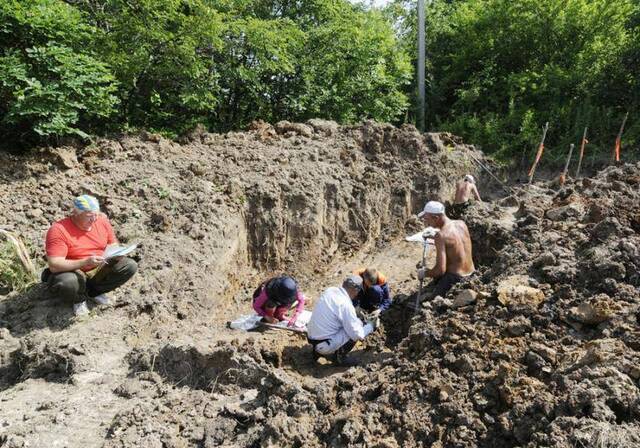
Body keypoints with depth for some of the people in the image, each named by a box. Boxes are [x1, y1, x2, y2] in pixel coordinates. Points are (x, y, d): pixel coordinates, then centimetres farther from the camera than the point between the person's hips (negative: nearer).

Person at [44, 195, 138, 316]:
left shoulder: (102, 221, -5)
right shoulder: (58, 230, -21)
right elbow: (54, 265, -26)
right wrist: (85, 262, -37)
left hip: (98, 270, 5)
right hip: (72, 272, -5)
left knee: (130, 266, -15)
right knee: (68, 284, -40)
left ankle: (94, 291, 4)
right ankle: (80, 298, 0)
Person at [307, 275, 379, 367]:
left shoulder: (330, 290, 0)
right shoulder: (346, 305, -21)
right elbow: (357, 334, -16)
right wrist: (371, 326, 1)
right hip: (324, 345, -8)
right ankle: (339, 357, 8)